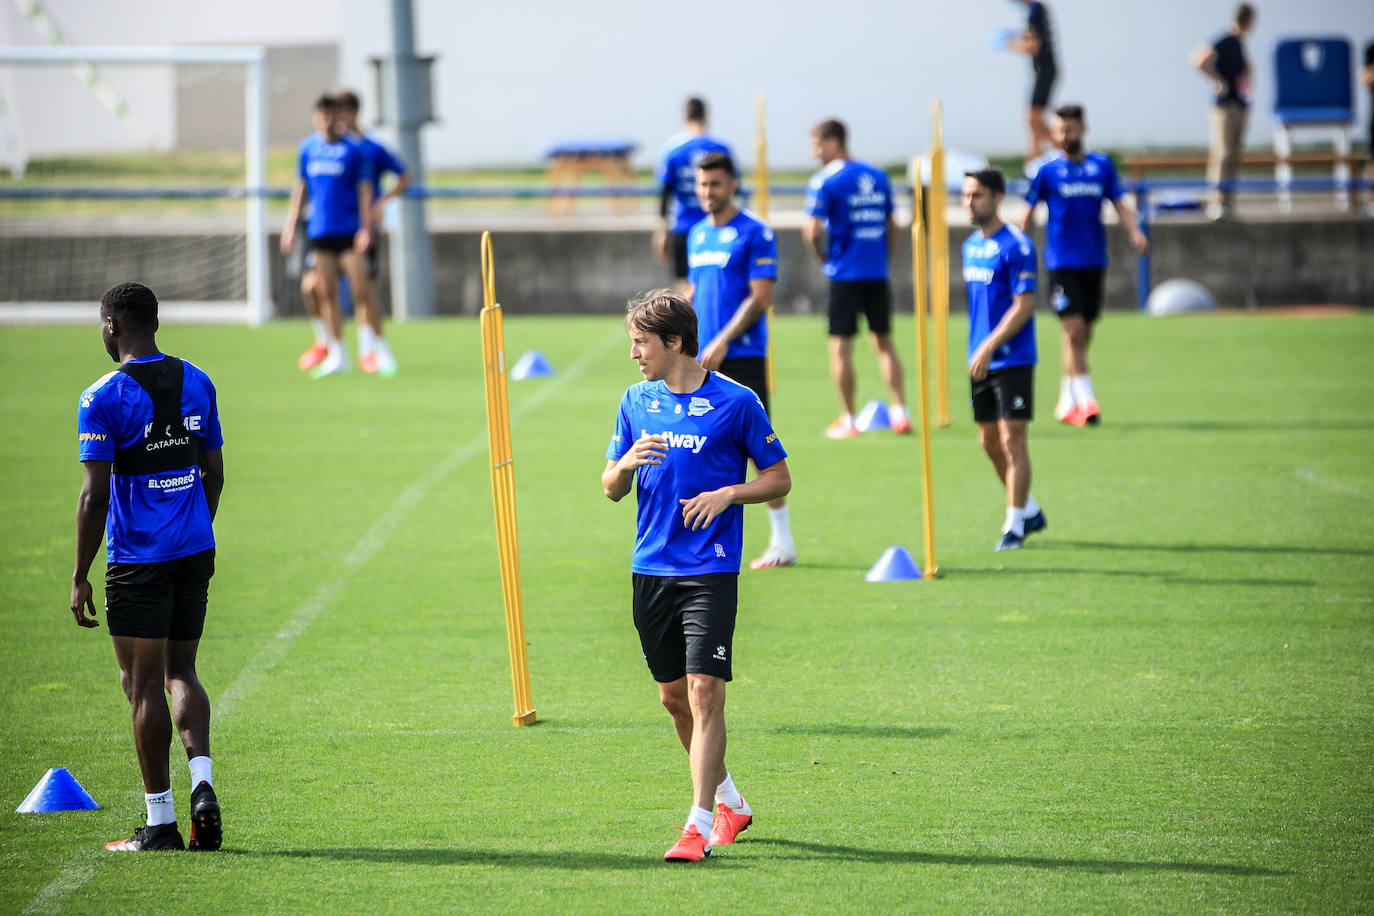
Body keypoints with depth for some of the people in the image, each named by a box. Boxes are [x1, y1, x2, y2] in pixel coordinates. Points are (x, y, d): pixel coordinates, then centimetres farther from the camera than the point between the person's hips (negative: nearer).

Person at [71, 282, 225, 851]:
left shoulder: (103, 398, -11)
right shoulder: (197, 384, 7)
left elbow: (95, 495, -13)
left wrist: (80, 578, -7)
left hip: (138, 559, -6)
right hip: (195, 549, 6)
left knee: (142, 684, 1)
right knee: (181, 671, 15)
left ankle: (160, 823, 3)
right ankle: (202, 784, -6)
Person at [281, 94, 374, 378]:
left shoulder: (353, 150, -1)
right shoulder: (308, 148, 10)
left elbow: (364, 190, -1)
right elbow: (301, 187, 16)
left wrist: (366, 227, -10)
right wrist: (291, 224, 12)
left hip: (349, 230, -4)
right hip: (320, 231, 4)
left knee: (360, 288, -10)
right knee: (327, 293, 3)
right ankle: (338, 354, 10)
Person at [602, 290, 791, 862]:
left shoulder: (736, 402, -4)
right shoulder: (636, 402, 9)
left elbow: (779, 479, 2)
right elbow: (612, 489, 14)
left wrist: (727, 494, -15)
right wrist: (628, 463, -8)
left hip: (711, 572, -5)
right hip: (651, 570, 5)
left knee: (704, 691, -13)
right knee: (674, 695, 11)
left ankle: (700, 825, -13)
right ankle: (730, 800, 30)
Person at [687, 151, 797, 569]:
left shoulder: (755, 233, -6)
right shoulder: (697, 235, 15)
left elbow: (760, 298, -12)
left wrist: (723, 342, -17)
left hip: (742, 357, -7)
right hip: (702, 361, 7)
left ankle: (782, 542, 1)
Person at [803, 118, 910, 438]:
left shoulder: (825, 182, -8)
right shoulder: (878, 176, 10)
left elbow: (812, 231, -14)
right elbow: (892, 226, 14)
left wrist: (821, 256, 4)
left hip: (845, 274, -5)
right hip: (878, 273, 5)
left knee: (840, 346, 2)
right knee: (883, 342, 14)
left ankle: (848, 420, 4)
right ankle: (900, 411, 7)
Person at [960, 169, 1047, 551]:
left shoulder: (1015, 245, -13)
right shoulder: (971, 246, 12)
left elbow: (1024, 305, -17)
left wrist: (989, 347, -21)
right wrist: (976, 348, 16)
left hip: (1012, 359, -8)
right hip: (981, 360, 8)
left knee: (1012, 438, -7)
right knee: (990, 441, 11)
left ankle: (1016, 524, 0)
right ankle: (1029, 510, 26)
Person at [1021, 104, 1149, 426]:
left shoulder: (1102, 165, 7)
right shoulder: (1047, 170, -1)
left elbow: (1120, 203, 7)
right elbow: (1029, 212, 6)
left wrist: (1135, 232, -11)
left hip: (1094, 261, 3)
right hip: (1062, 263, -3)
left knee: (1083, 336, 9)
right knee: (1074, 332, -13)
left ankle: (1066, 403, 21)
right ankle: (1086, 401, -13)